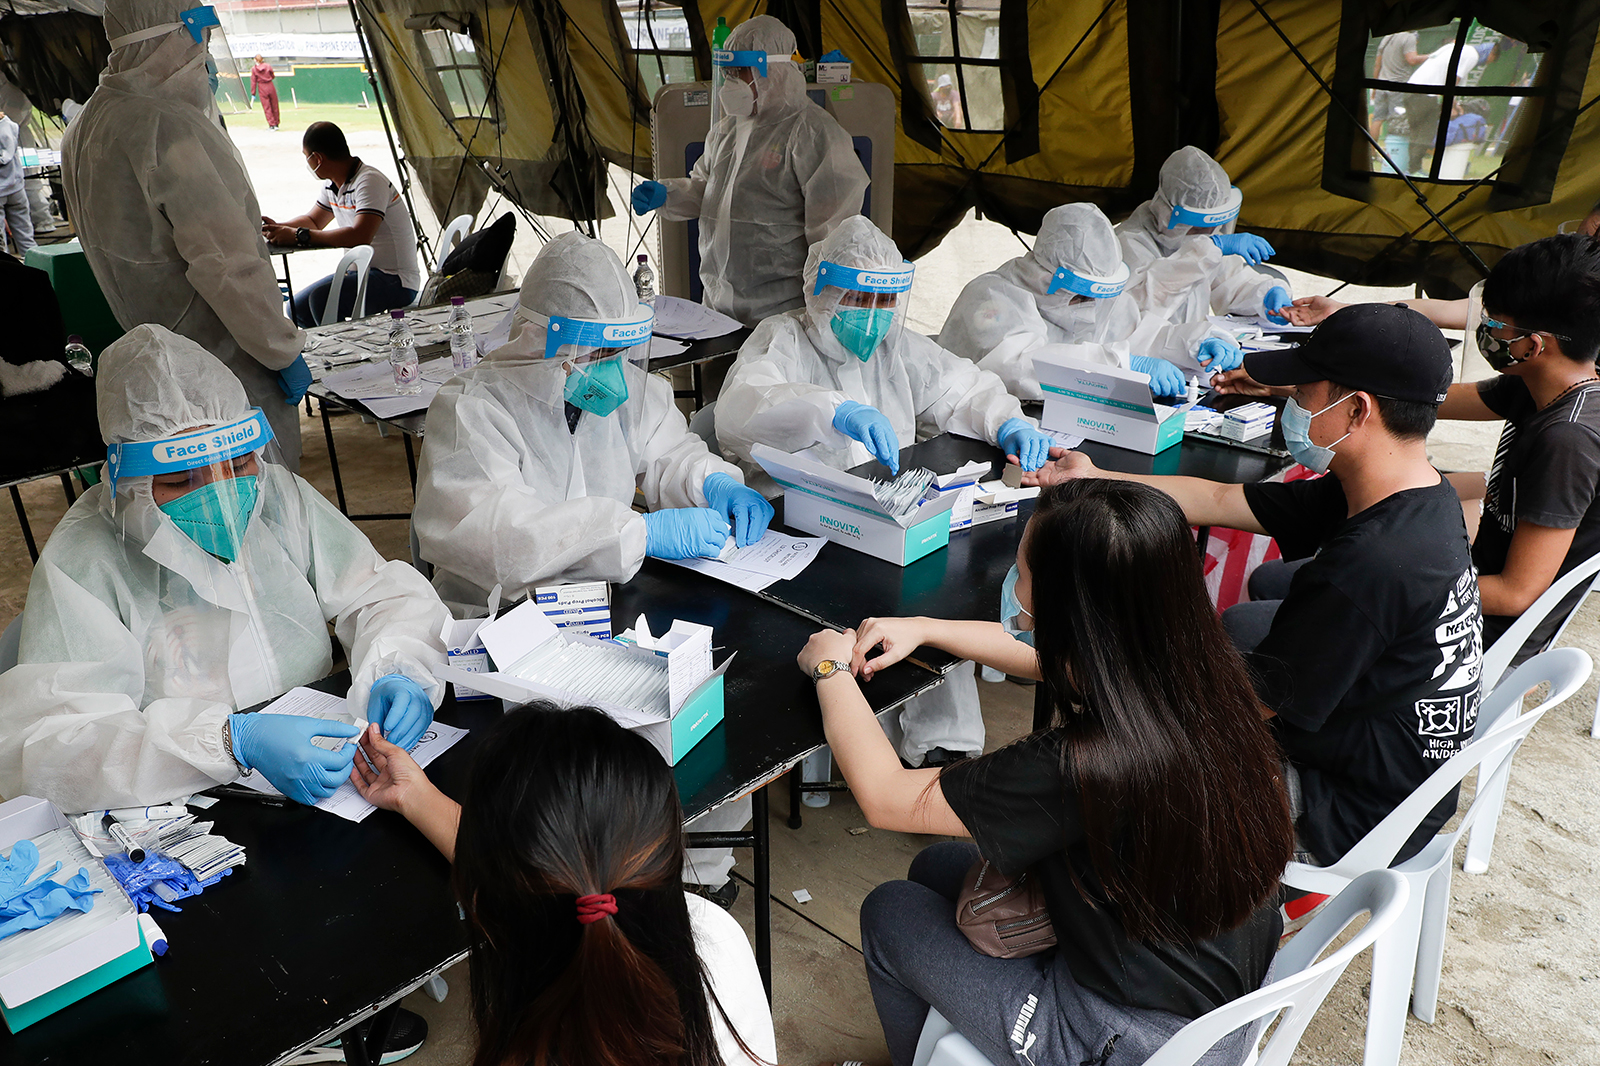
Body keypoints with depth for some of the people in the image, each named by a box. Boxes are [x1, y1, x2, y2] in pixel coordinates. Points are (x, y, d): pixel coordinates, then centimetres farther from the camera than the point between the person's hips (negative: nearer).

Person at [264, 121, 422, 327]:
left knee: (321, 298, -29)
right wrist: (279, 229, 5)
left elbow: (360, 236, -33)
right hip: (360, 272, 10)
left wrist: (299, 236, -30)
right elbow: (313, 220, 26)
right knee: (298, 308, 9)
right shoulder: (333, 185, 10)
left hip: (395, 281, -10)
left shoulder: (370, 181, -19)